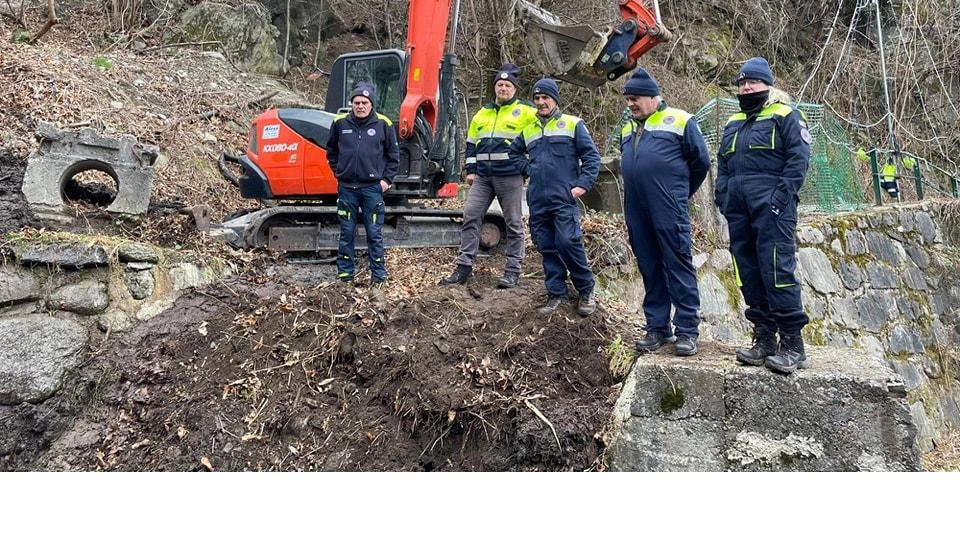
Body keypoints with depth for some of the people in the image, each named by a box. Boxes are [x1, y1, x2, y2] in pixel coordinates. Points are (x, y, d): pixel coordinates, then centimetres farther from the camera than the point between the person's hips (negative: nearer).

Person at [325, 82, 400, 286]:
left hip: (373, 187, -2)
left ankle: (378, 276, 10)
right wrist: (338, 172, 9)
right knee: (346, 233, 8)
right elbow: (331, 150, 16)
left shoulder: (383, 124, -3)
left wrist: (387, 179, -1)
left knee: (374, 234, 2)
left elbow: (393, 155, 5)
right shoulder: (340, 123, 2)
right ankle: (345, 273, 18)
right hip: (347, 187, 2)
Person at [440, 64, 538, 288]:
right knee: (471, 217, 0)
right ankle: (464, 267, 4)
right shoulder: (482, 113, 16)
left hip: (511, 176, -5)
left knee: (514, 223, 2)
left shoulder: (525, 111, 0)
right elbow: (471, 143, 20)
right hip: (483, 176, 5)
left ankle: (512, 271, 9)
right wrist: (471, 170, 11)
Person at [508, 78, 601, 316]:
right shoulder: (528, 130, 17)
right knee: (547, 247, 7)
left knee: (568, 243, -13)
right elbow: (514, 153, 31)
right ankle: (556, 293, 17)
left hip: (564, 198, -5)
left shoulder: (573, 124, 3)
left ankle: (586, 290, 3)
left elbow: (591, 156, -1)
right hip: (537, 200, 5)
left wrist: (583, 184, -10)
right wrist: (528, 169, 14)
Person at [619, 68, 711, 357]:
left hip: (669, 211, -6)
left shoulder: (680, 121, 0)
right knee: (649, 268, 10)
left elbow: (701, 161, 3)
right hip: (636, 211, 6)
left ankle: (687, 330, 1)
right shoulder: (629, 129, 19)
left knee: (679, 266, -4)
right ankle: (657, 327, 17)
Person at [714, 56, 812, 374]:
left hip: (771, 206, -7)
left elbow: (799, 158, -5)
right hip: (738, 210, 7)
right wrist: (723, 197, 9)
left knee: (777, 269, -13)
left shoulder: (785, 117, 5)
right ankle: (764, 338, 12)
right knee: (748, 273, 5)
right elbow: (722, 165, 25)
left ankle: (792, 344, -9)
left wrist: (782, 196, -16)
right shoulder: (733, 125, 24)